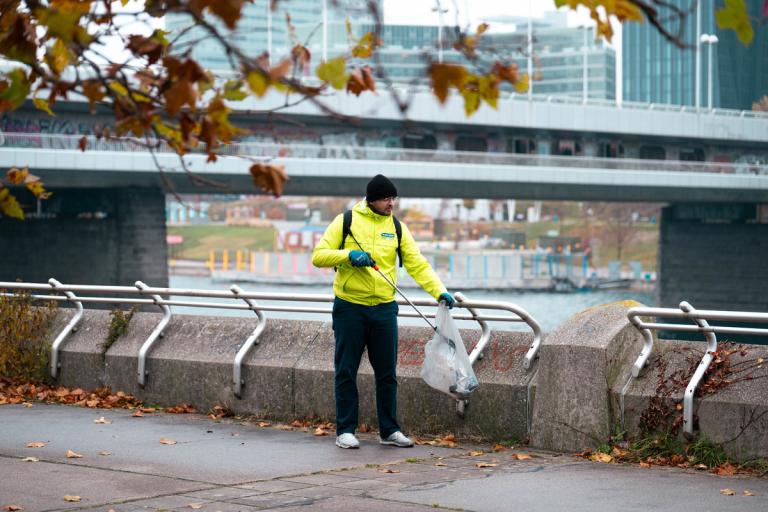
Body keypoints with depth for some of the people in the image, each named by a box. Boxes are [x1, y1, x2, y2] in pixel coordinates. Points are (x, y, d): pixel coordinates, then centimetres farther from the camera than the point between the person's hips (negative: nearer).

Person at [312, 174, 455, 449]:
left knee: (387, 372, 7)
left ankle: (389, 430, 17)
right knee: (346, 371, 2)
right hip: (349, 308, -3)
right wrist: (348, 256, -20)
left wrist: (440, 291, -12)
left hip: (384, 309, 3)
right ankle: (345, 430, 11)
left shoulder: (397, 227, 6)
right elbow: (318, 256, -4)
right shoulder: (346, 221, -2)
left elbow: (417, 264, 1)